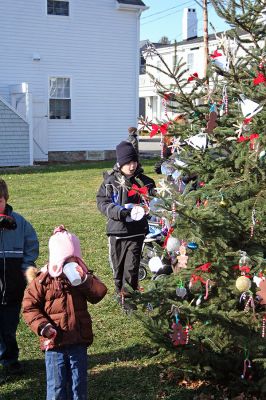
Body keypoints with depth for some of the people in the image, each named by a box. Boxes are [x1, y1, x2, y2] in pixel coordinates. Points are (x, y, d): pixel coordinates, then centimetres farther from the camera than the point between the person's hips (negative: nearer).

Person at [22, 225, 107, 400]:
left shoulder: (84, 276, 4)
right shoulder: (42, 280, -6)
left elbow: (100, 293, -10)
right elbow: (29, 307, -5)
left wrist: (83, 280, -24)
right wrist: (43, 326, -17)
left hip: (79, 341, 3)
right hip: (54, 342, -3)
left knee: (79, 384, 13)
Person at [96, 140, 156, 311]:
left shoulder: (144, 181, 1)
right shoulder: (111, 181, -4)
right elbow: (102, 202, -5)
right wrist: (120, 211, -19)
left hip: (137, 231, 0)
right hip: (117, 229, 0)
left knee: (132, 265, -2)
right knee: (118, 264, 13)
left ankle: (127, 296, 9)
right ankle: (120, 290, 32)